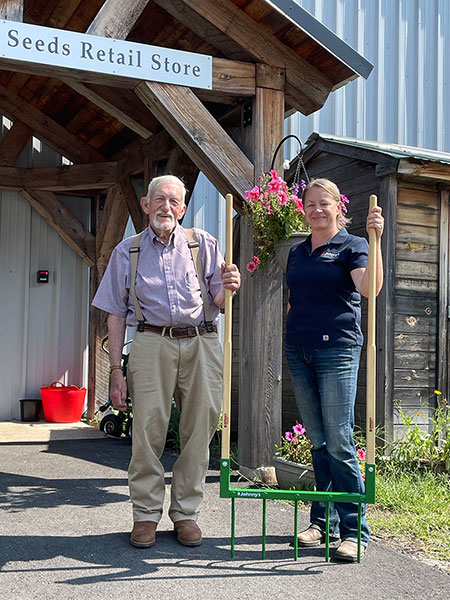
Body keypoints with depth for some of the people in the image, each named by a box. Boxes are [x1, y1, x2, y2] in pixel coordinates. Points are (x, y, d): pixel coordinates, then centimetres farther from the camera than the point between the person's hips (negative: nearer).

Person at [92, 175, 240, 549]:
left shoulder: (203, 245, 13)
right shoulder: (127, 251, 13)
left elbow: (217, 304, 11)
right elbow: (116, 315, 10)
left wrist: (228, 289, -14)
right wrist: (116, 369, 3)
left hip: (201, 343, 1)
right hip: (152, 344, -1)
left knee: (199, 431, 2)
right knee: (148, 430, -3)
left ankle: (186, 513, 17)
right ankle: (146, 515, 12)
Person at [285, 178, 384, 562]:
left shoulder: (351, 246, 1)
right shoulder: (296, 252, 18)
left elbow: (369, 288, -20)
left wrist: (376, 239, -28)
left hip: (337, 349, -5)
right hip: (298, 350, 6)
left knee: (339, 442, -7)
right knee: (318, 441, 11)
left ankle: (355, 530, 3)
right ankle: (323, 522, 20)